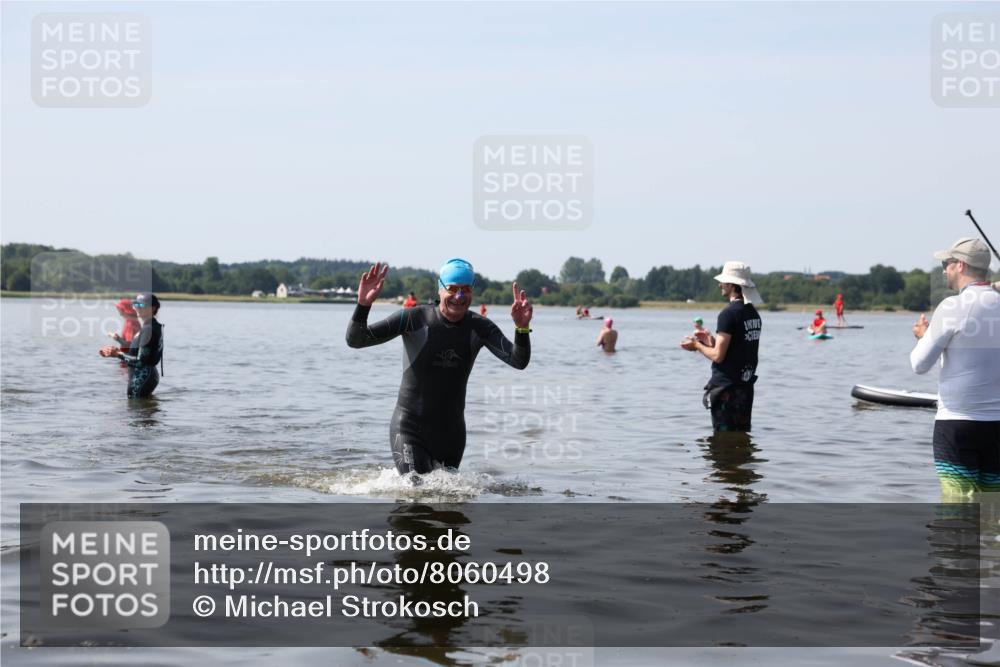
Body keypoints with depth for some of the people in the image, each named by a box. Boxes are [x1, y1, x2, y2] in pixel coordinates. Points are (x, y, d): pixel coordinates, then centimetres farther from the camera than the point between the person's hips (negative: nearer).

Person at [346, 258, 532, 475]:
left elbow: (519, 362, -15)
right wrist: (363, 305, -35)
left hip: (451, 432, 4)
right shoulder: (414, 319, -13)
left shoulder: (480, 329, -4)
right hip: (409, 429, -4)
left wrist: (522, 328, -34)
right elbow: (355, 340, -16)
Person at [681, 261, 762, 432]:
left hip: (725, 387, -8)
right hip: (746, 386, 8)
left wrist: (697, 345, -1)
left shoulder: (729, 313, -17)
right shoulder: (754, 313, 9)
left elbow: (718, 356, -18)